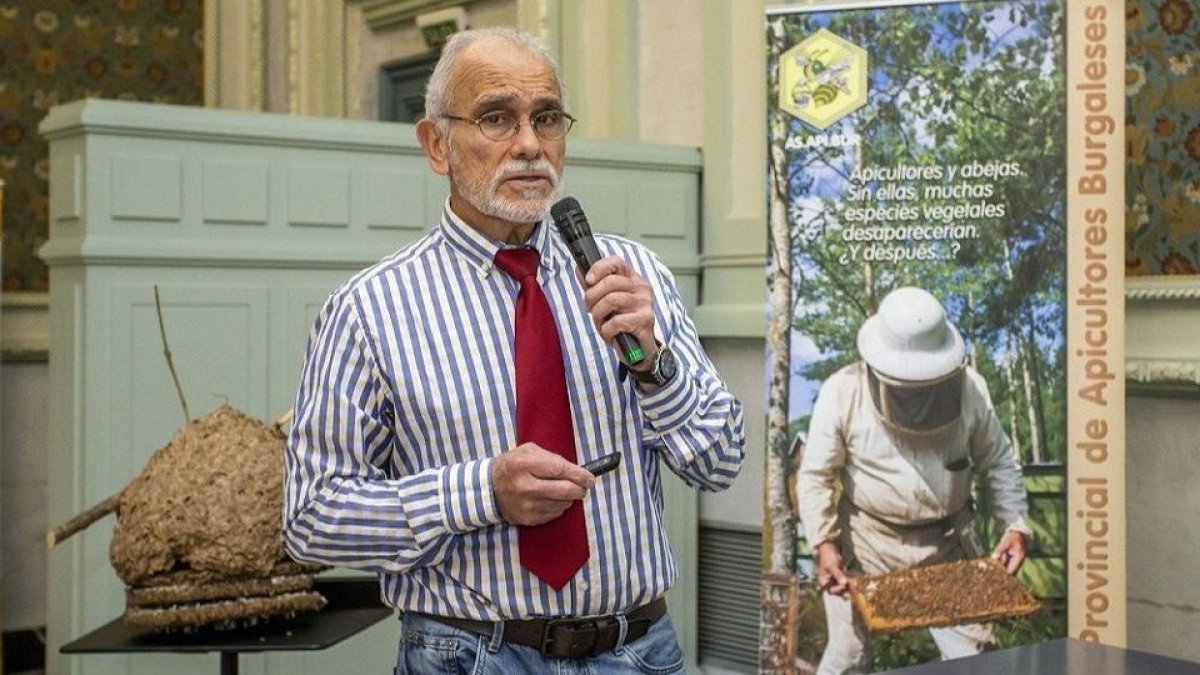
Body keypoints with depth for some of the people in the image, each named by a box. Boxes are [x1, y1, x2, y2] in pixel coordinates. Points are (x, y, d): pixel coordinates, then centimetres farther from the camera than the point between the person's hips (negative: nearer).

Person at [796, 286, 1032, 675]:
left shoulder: (970, 389, -8)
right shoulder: (843, 393, -14)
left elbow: (999, 464, 4)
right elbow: (816, 476, -7)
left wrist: (1016, 526, -7)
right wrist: (825, 545, -16)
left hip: (949, 544, 2)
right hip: (867, 545, -2)